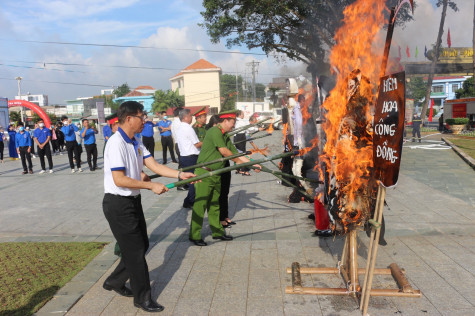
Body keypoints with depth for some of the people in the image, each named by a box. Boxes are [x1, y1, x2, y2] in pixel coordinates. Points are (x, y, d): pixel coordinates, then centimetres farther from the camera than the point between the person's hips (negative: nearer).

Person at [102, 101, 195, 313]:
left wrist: (180, 174, -6)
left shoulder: (136, 144, 7)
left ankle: (115, 282, 37)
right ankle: (142, 298, 20)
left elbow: (154, 166, 4)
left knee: (141, 245, 18)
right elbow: (119, 180, -25)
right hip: (118, 204, -9)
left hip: (132, 201, 9)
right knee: (135, 251, 2)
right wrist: (152, 186, -21)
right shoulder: (116, 143, -21)